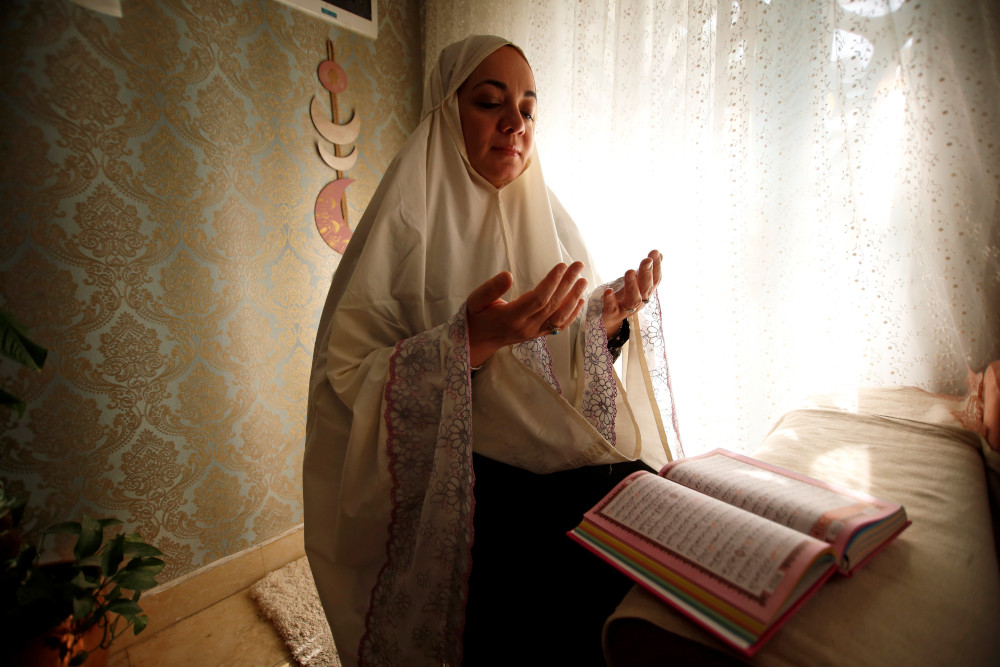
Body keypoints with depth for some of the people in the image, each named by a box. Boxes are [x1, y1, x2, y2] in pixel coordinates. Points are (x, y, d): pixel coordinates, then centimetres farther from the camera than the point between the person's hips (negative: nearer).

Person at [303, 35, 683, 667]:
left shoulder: (549, 222, 11)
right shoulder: (407, 225, -4)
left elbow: (574, 364, 13)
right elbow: (345, 384, -12)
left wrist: (611, 317, -6)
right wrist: (467, 342, -26)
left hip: (569, 461, 5)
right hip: (466, 479, -4)